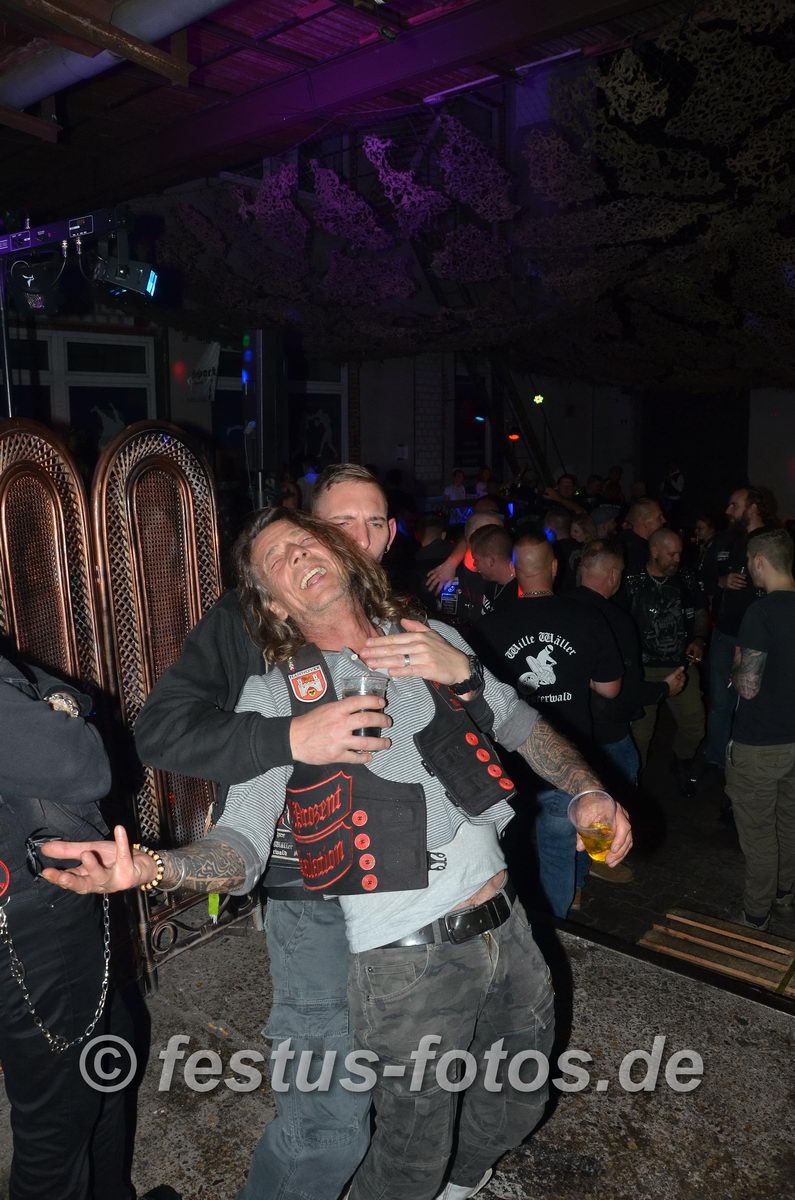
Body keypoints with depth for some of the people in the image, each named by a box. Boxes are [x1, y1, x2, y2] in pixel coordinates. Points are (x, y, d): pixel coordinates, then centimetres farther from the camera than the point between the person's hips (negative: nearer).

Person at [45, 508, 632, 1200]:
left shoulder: (434, 642, 4)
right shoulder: (275, 696, -6)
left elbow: (520, 724, 16)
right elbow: (243, 846, -11)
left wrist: (589, 792, 4)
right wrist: (150, 867, -30)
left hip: (508, 931, 5)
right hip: (411, 962, -4)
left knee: (517, 1107, 24)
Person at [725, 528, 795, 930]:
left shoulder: (761, 613, -23)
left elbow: (748, 686, -24)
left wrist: (735, 667, -5)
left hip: (760, 742, -7)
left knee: (758, 829, 7)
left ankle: (756, 913, 20)